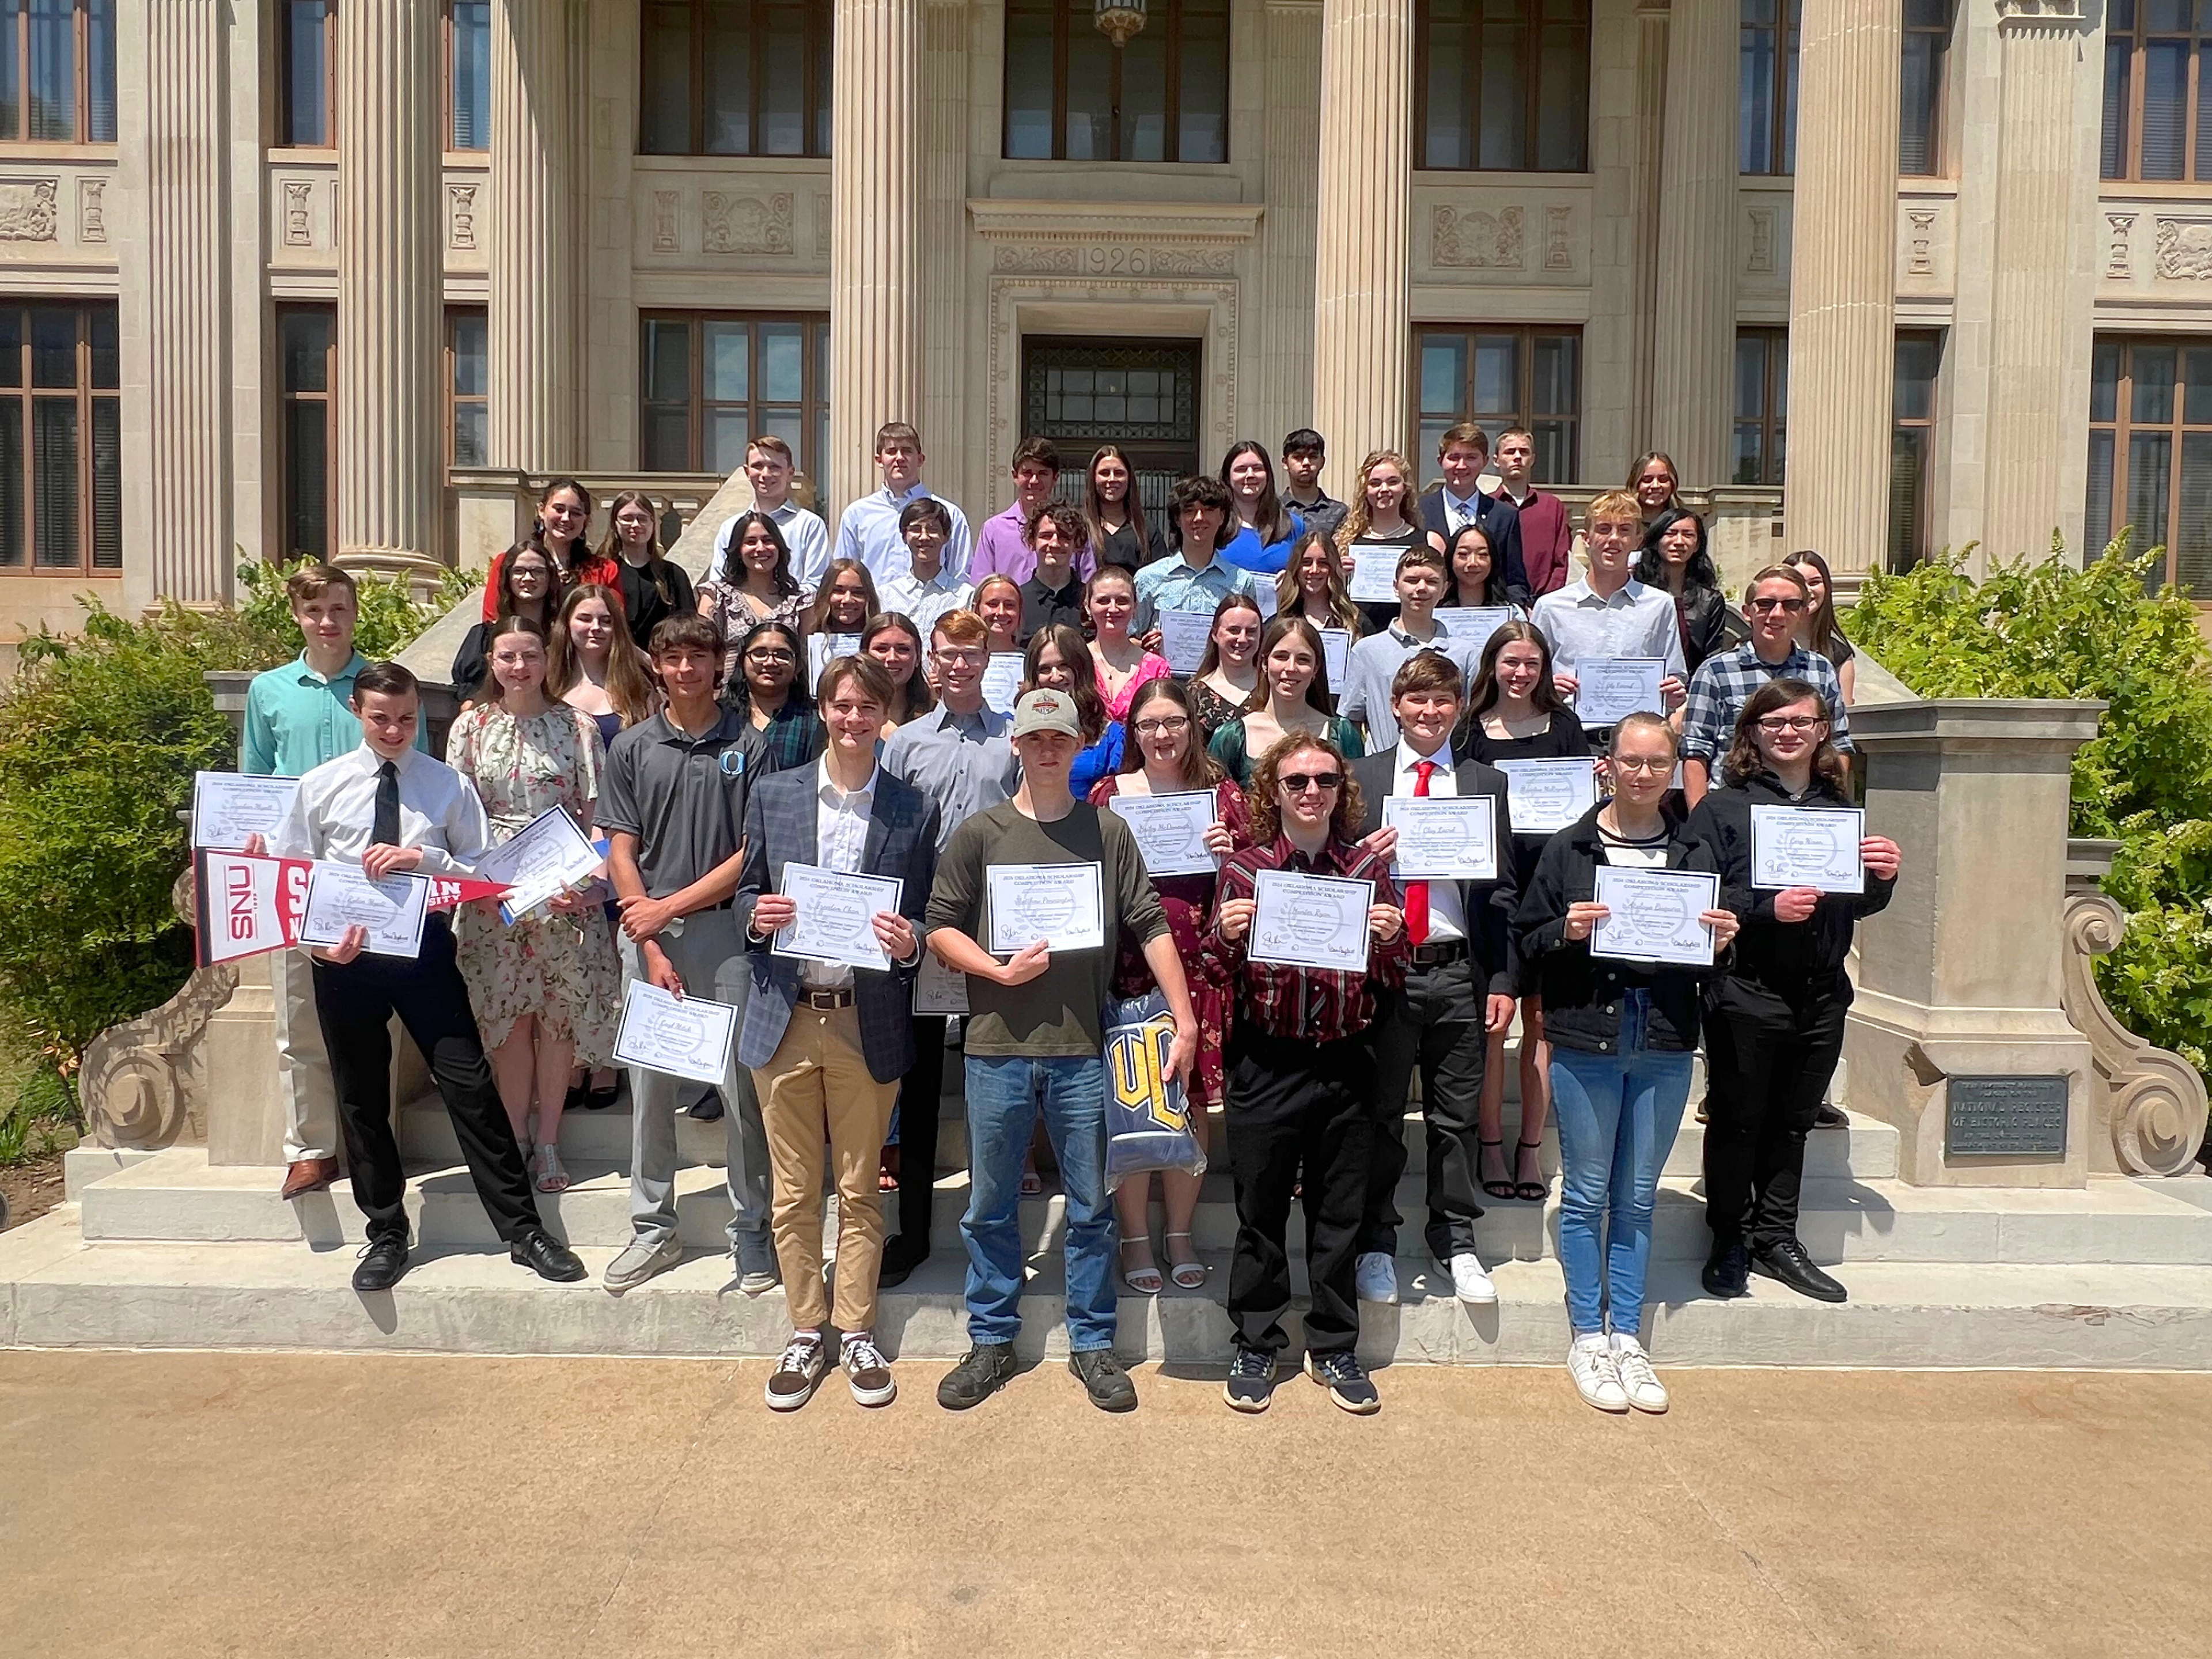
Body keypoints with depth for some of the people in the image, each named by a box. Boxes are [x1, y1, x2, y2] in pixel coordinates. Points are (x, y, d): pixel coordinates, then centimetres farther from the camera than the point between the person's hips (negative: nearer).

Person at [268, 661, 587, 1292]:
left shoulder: (449, 786, 1)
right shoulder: (320, 785, 4)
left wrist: (423, 858, -17)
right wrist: (319, 940, -10)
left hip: (424, 945, -2)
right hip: (343, 955, 2)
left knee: (470, 1087, -3)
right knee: (360, 1098, 11)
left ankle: (523, 1231, 6)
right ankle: (385, 1235, 28)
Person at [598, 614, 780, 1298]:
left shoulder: (749, 746, 2)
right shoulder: (631, 748, 8)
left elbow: (754, 852, -3)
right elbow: (621, 853, 4)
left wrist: (671, 907, -8)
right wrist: (652, 947, -5)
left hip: (727, 932, -2)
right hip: (647, 934, 2)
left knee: (742, 1087, 1)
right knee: (649, 1087, 9)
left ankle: (751, 1230, 14)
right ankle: (653, 1228, 22)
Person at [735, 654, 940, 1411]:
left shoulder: (914, 811, 2)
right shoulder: (773, 795, 5)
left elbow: (925, 922, 5)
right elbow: (745, 897, 9)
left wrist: (908, 943, -17)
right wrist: (756, 916, -13)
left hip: (869, 1023, -1)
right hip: (786, 1016, 1)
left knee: (860, 1190, 10)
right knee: (795, 1190, 11)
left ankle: (857, 1334, 25)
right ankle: (806, 1334, 26)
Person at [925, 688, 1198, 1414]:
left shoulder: (1107, 832, 4)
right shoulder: (980, 833, 3)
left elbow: (1151, 926, 1)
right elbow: (940, 926, 4)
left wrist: (1185, 1020, -5)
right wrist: (998, 971, -12)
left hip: (1084, 1050, 0)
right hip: (997, 1048, 0)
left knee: (1090, 1205, 10)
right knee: (991, 1206, 12)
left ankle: (1092, 1343, 25)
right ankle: (991, 1341, 28)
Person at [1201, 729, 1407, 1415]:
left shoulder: (1370, 866, 4)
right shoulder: (1244, 867, 0)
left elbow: (1390, 982, 7)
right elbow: (1219, 976, 2)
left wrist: (1391, 939, -13)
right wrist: (1225, 933, -18)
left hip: (1345, 1062, 2)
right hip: (1265, 1063, -1)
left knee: (1339, 1215, 12)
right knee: (1260, 1211, 9)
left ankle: (1333, 1349, 28)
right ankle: (1254, 1347, 25)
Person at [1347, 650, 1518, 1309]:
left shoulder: (1486, 783, 9)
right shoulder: (1361, 778, 6)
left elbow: (1501, 887, 5)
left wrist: (1503, 980, 0)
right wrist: (1366, 856, -16)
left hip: (1458, 970, 1)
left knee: (1457, 1118, 9)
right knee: (1380, 1114, 7)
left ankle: (1455, 1242, 23)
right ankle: (1375, 1244, 20)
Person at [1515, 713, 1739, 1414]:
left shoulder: (1695, 849, 8)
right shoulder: (1569, 847, -1)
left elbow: (1712, 949, 12)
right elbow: (1527, 940, 0)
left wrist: (1720, 941, -9)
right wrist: (1566, 932, -19)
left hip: (1664, 1045, 3)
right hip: (1586, 1039, -3)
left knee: (1637, 1199, 12)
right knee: (1587, 1195, 6)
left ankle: (1627, 1339, 24)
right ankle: (1588, 1338, 19)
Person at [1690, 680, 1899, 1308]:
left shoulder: (1839, 808, 12)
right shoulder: (1722, 806, -2)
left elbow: (1858, 906, 16)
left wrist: (1883, 878, -4)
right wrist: (1769, 907, -23)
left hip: (1821, 995, 5)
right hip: (1745, 992, -4)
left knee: (1792, 1121, 15)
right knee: (1737, 1120, 5)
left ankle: (1777, 1238, 28)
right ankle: (1730, 1241, 19)